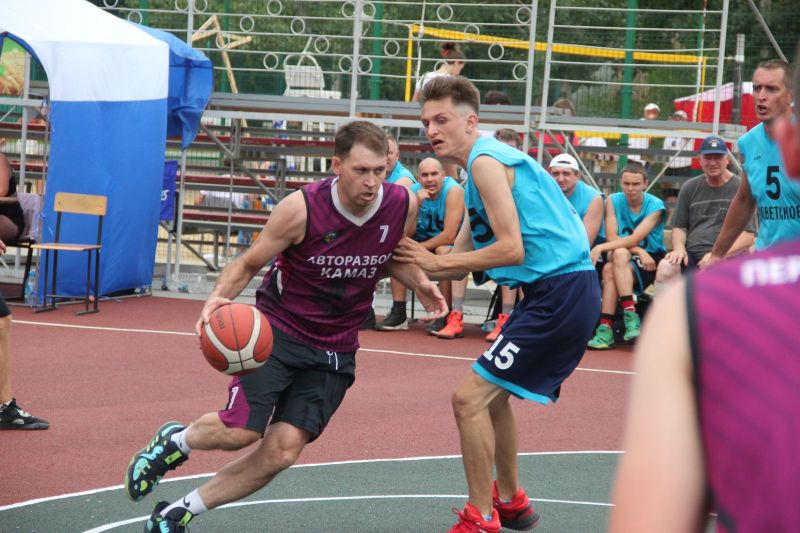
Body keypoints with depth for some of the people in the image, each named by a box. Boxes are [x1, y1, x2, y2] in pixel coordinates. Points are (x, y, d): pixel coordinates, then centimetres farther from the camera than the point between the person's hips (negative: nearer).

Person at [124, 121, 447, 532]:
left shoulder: (403, 206, -9)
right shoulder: (301, 209, -19)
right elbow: (249, 263, -6)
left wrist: (420, 284, -7)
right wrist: (219, 298, -26)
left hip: (334, 351, 3)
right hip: (277, 329, -3)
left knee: (282, 452, -8)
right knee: (239, 432, -14)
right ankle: (174, 442, 23)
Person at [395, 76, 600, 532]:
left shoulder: (486, 160, -12)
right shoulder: (489, 161, 19)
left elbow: (511, 249, -20)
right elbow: (461, 263, 21)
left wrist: (437, 261, -13)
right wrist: (416, 262, 7)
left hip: (562, 293, -11)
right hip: (559, 292, 11)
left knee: (470, 398, -10)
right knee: (493, 392, 25)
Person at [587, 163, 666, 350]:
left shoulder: (655, 206, -7)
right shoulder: (613, 201, 4)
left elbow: (635, 238, -19)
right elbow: (612, 238, -5)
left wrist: (601, 248, -29)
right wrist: (639, 251, -19)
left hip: (652, 260, -3)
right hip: (622, 260, 3)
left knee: (619, 254, -33)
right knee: (609, 268, -33)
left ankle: (605, 328, -37)